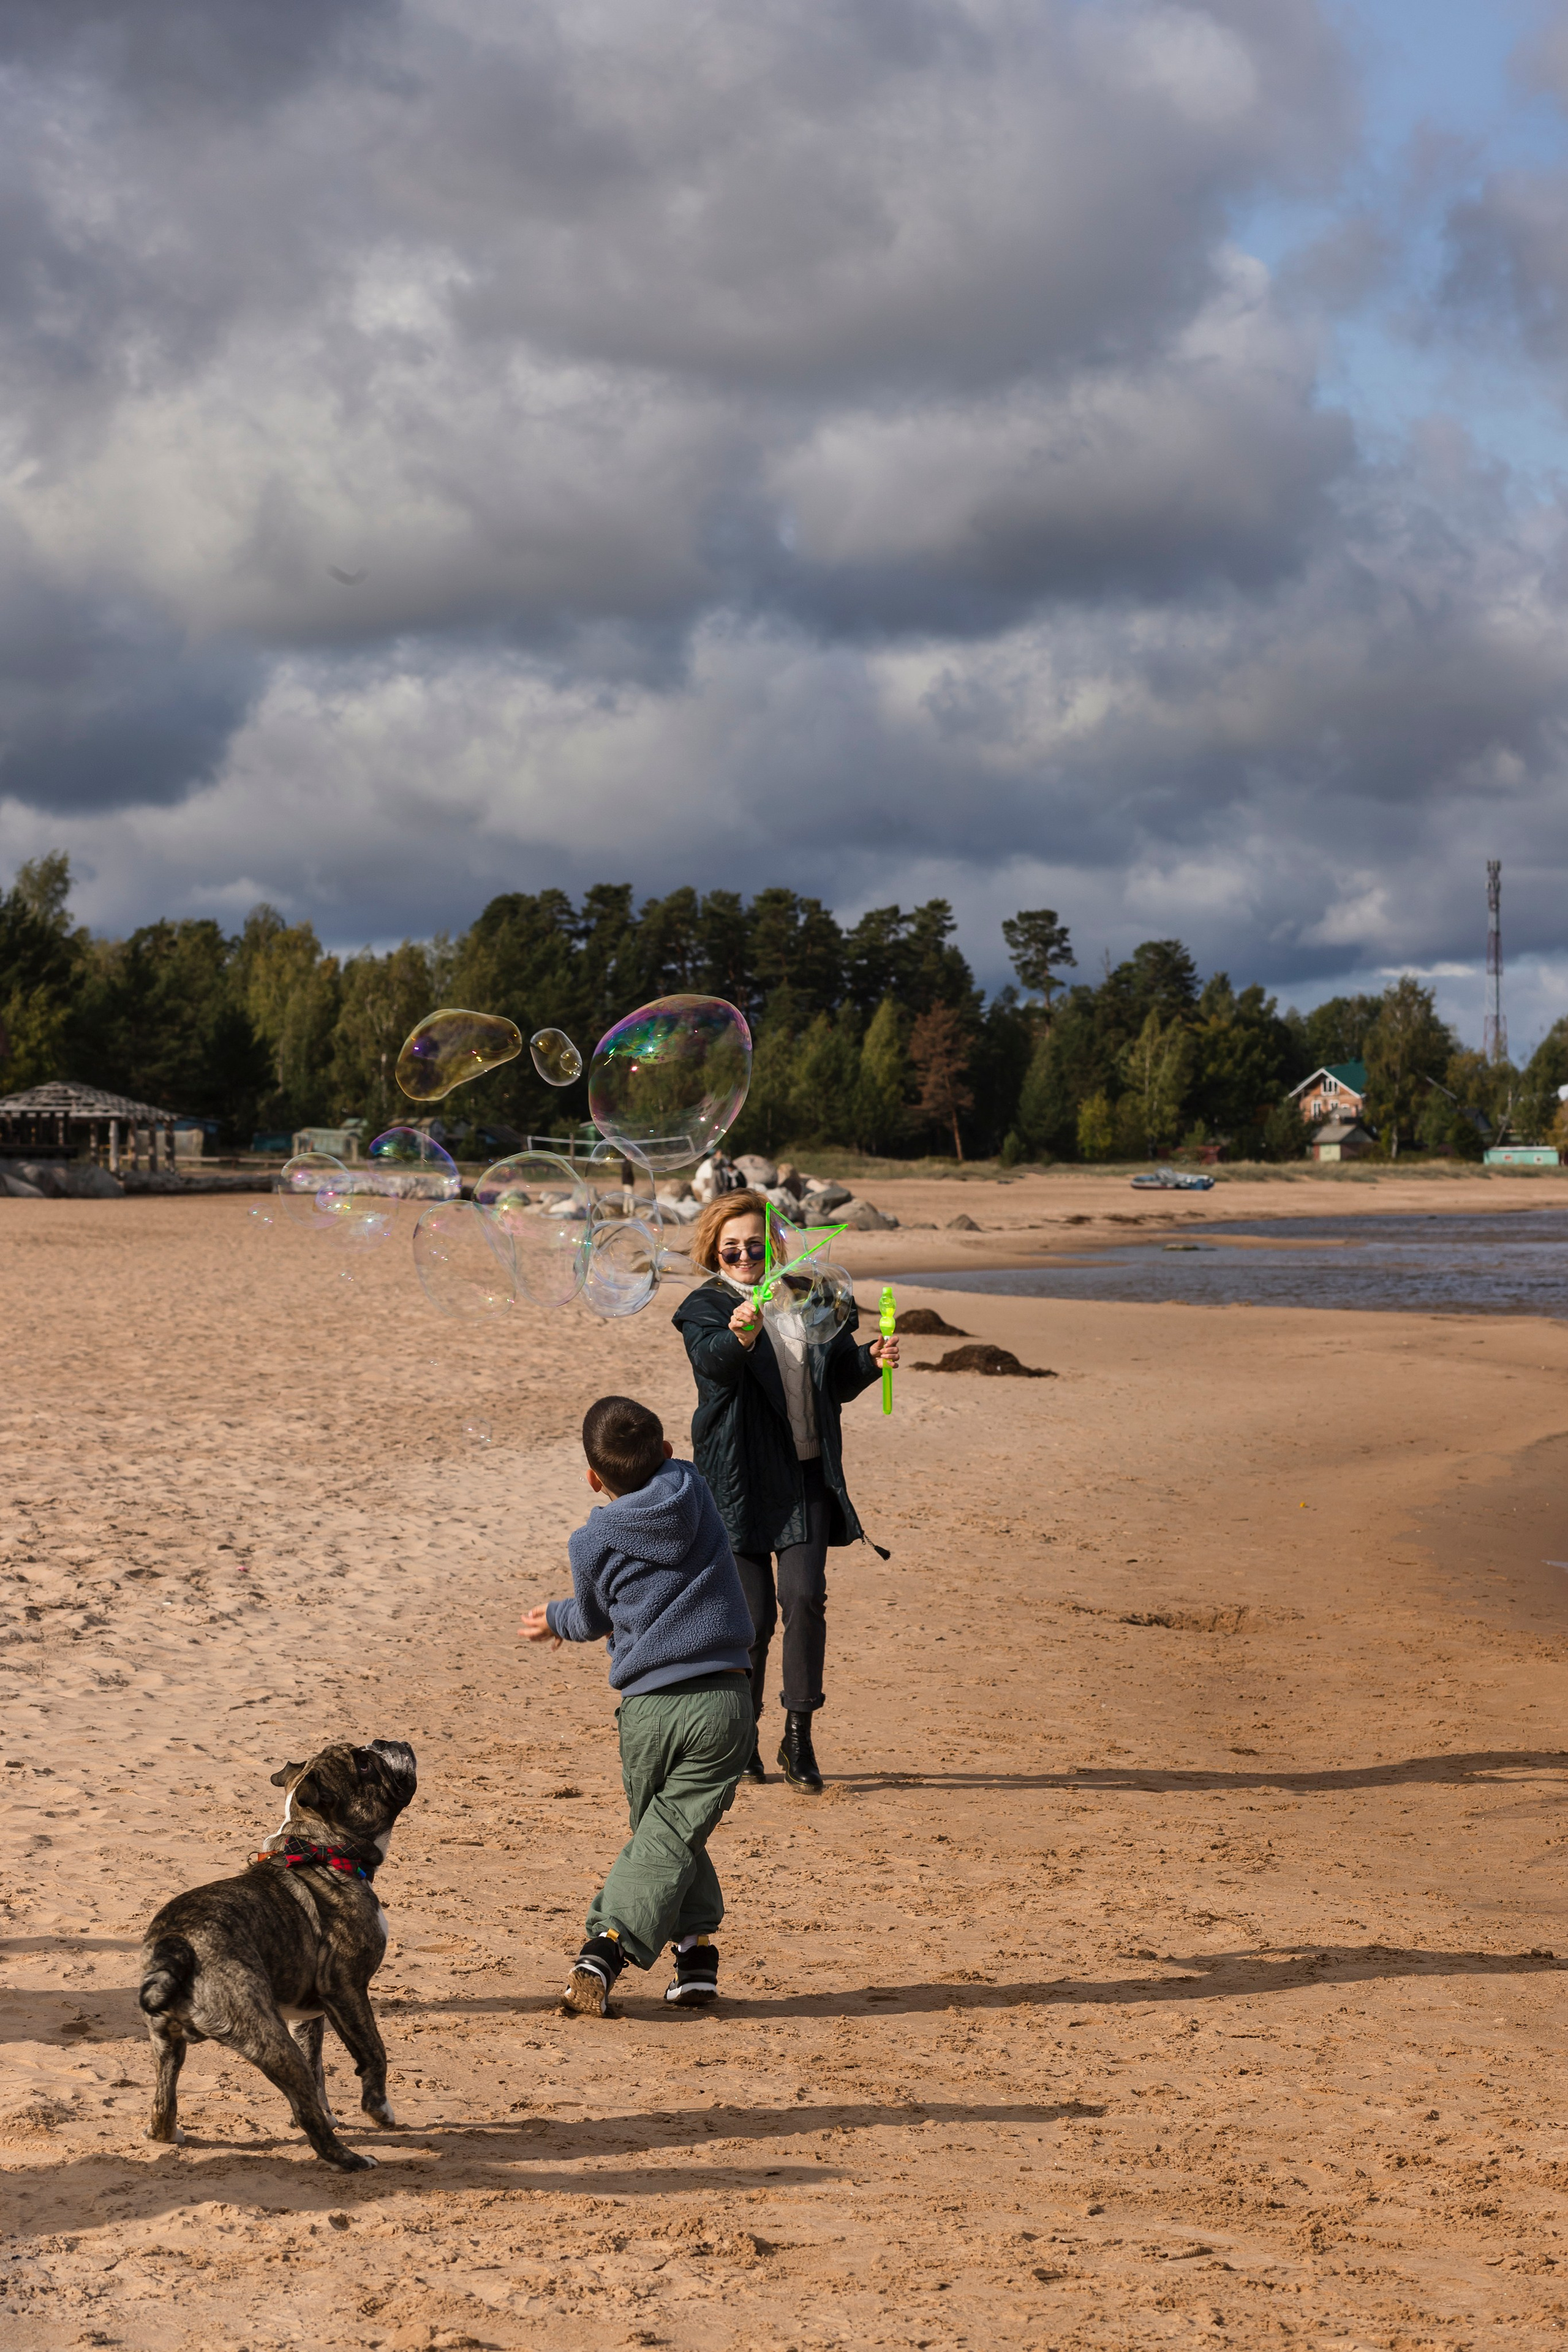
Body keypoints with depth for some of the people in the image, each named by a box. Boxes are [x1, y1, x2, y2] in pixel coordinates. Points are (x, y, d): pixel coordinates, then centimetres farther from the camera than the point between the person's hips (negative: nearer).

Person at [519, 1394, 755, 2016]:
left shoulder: (593, 1543, -2)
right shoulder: (693, 1491, 6)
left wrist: (554, 1620, 39)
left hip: (647, 1708, -1)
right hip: (721, 1701, 1)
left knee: (658, 1829, 16)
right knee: (671, 1837, 0)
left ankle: (696, 1943, 2)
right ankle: (610, 1943, -14)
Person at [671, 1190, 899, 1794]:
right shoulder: (705, 1308, -2)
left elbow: (838, 1383, 19)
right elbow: (713, 1361, -25)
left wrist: (870, 1360, -2)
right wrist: (740, 1336, -47)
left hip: (806, 1475, 3)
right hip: (741, 1479, -3)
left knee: (804, 1596, -10)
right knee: (753, 1612, -1)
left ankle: (799, 1736, 0)